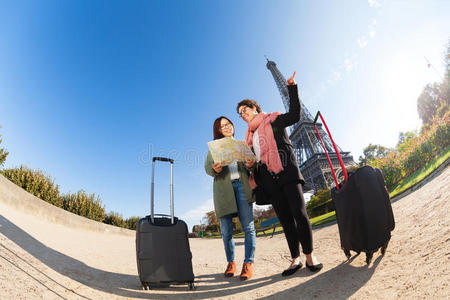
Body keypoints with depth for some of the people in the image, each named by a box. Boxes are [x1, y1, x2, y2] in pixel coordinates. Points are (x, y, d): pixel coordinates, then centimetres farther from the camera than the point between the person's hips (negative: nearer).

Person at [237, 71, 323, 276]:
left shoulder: (272, 120, 8)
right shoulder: (250, 135, 24)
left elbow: (294, 116, -8)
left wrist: (291, 88, -9)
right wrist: (251, 165, 4)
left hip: (286, 172, -5)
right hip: (268, 179, 5)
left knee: (299, 213, -11)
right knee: (285, 219, 5)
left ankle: (309, 256, 3)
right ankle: (295, 259, 10)